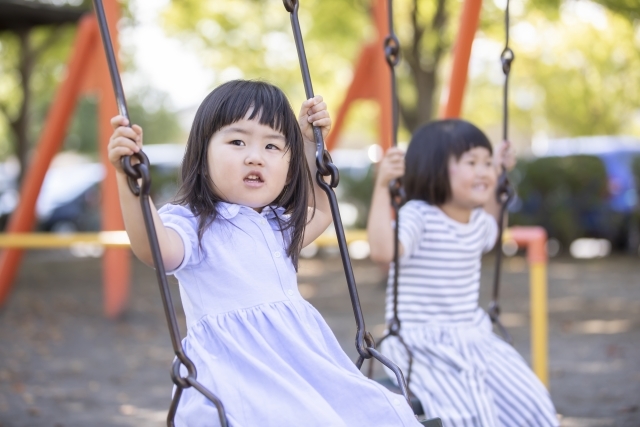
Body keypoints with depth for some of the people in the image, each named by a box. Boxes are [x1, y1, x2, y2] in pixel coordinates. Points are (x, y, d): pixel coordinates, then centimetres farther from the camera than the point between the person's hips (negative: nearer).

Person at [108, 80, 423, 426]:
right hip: (235, 375, -7)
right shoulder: (192, 224, -6)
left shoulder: (277, 225, 16)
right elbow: (156, 249, -28)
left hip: (302, 362, 7)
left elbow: (319, 212, 37)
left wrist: (307, 143, 29)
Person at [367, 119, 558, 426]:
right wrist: (382, 186, -35)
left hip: (472, 338, 8)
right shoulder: (418, 217, -16)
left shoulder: (478, 220, 9)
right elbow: (382, 250, -35)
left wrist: (495, 177, 25)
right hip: (423, 344, -7)